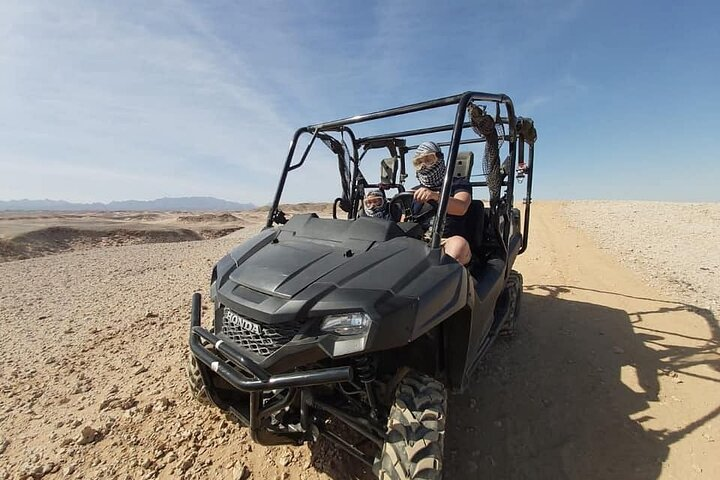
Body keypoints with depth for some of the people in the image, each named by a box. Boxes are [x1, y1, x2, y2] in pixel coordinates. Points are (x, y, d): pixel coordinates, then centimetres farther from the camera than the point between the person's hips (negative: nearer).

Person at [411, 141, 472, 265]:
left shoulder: (459, 184, 11)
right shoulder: (414, 193, 23)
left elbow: (461, 208, -13)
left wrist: (436, 196, -32)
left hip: (448, 242, -3)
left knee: (458, 243, -37)